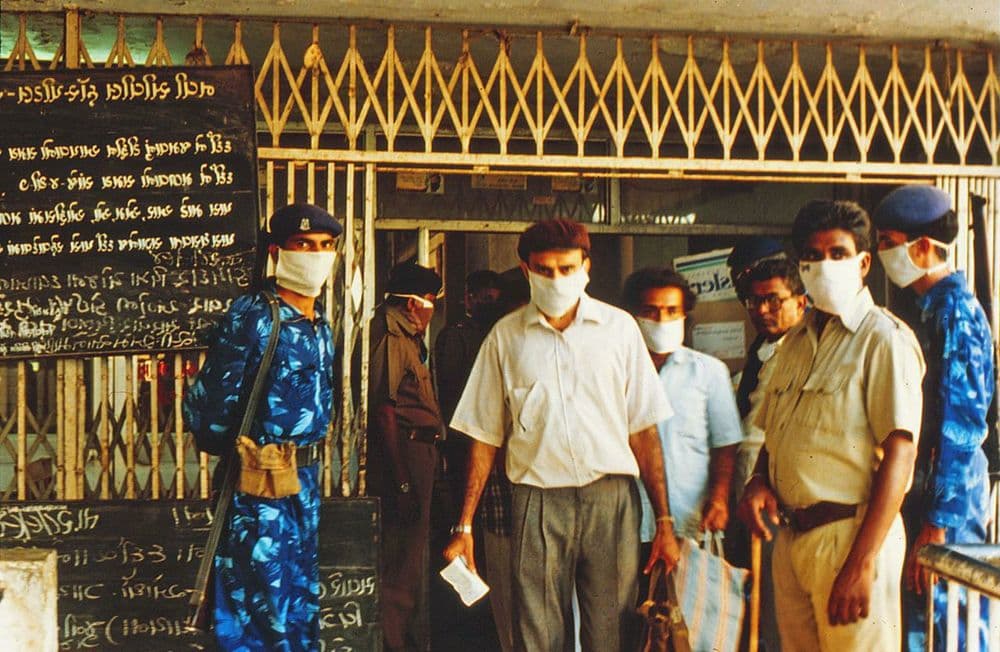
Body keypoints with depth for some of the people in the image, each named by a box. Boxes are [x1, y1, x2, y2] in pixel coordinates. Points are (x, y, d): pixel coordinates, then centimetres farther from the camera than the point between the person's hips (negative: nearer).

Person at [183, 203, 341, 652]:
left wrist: (309, 466, 14)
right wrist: (234, 449, -1)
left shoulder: (320, 324, 12)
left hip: (306, 476, 8)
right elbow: (210, 400, -14)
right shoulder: (252, 316, -13)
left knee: (303, 594, 15)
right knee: (266, 602, -3)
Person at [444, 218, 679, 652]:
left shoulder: (619, 327, 7)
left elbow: (644, 429, 6)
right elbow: (485, 437, 9)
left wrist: (664, 520, 1)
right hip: (537, 502, 0)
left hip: (612, 501, 0)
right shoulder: (506, 336, 8)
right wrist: (464, 526, 4)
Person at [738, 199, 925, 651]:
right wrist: (758, 480, 0)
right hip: (790, 536, 7)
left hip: (849, 533, -7)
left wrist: (861, 563, -21)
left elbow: (899, 453, -16)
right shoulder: (795, 343, 15)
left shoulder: (884, 338, -9)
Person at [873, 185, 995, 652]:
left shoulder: (955, 310, -15)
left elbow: (962, 424, -20)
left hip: (947, 500, -9)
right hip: (922, 493, 9)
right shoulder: (931, 307, 13)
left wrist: (938, 523, -20)